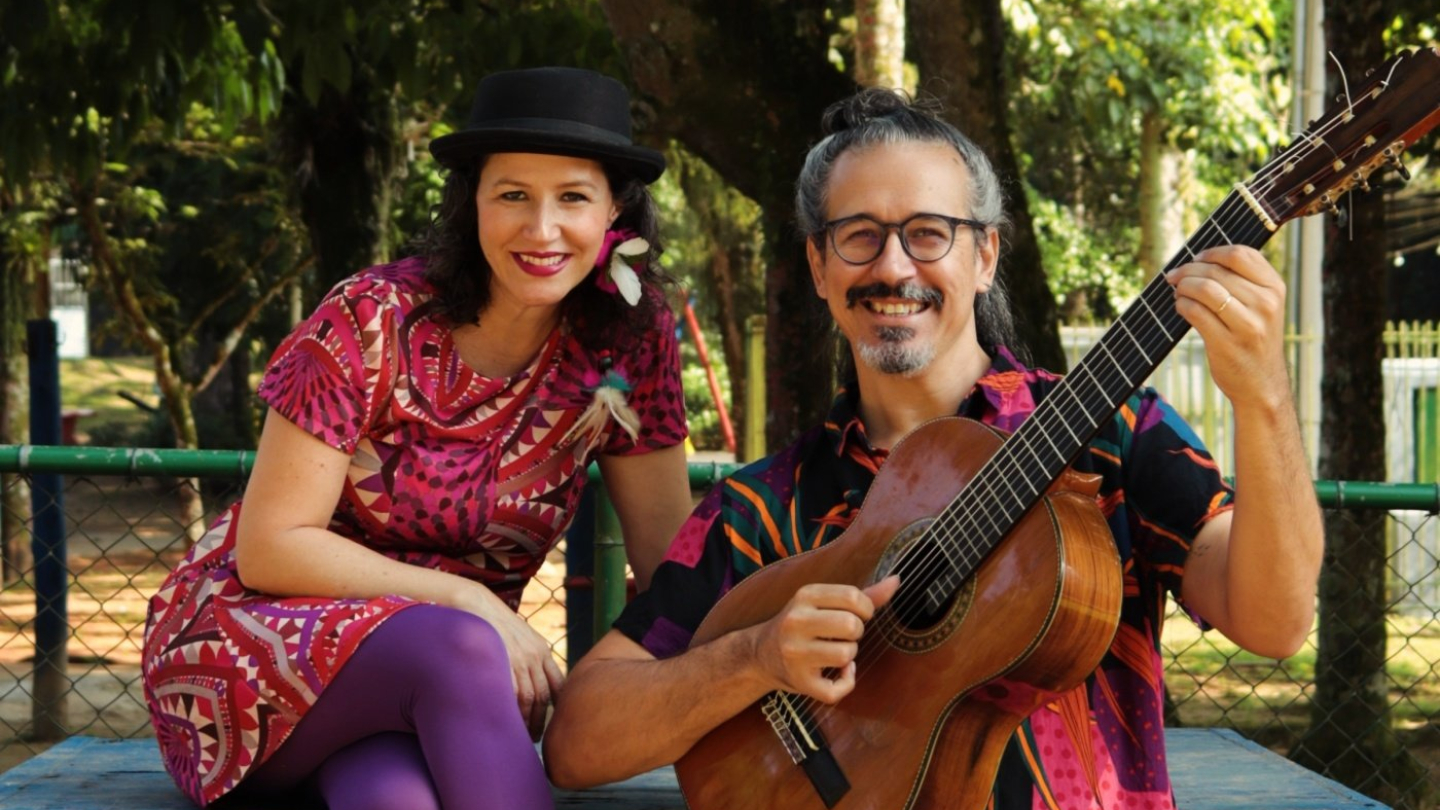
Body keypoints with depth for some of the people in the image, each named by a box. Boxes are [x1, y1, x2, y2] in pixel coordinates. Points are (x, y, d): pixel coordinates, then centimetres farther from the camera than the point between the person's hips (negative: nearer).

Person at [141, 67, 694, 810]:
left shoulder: (630, 341, -5)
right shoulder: (374, 322, -16)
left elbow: (672, 558, -3)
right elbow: (271, 548, -14)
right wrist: (467, 601, -22)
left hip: (439, 693, 1)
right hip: (258, 643, -1)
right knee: (461, 649, -34)